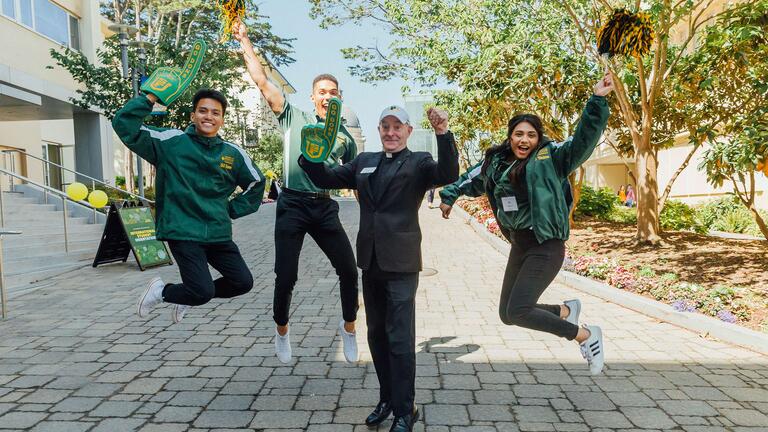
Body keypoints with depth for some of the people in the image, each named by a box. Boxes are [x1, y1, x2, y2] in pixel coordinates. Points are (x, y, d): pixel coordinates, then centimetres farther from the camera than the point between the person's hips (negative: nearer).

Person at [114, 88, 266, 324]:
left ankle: (189, 297, 28)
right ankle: (162, 291, 20)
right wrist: (150, 98, -17)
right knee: (204, 291, -14)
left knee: (243, 282, 3)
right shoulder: (170, 142, -3)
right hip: (183, 232, -5)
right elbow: (123, 125, -8)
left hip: (218, 234, 5)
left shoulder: (233, 153, 5)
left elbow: (257, 182, 18)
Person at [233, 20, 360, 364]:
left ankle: (349, 327, 25)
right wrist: (244, 42, -3)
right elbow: (262, 82, -2)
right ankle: (281, 332, 28)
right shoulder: (294, 118, 4)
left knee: (349, 270, 1)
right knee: (286, 276, 1)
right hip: (292, 206, -2)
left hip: (326, 209, 3)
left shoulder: (345, 137, 11)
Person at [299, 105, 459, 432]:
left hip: (401, 264, -6)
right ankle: (387, 399, 33)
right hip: (370, 262, 6)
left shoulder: (418, 162, -1)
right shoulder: (364, 162, 13)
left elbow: (448, 175, -19)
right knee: (377, 335, 16)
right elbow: (326, 178, 12)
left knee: (400, 340, 0)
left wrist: (443, 134, -33)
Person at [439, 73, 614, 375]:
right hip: (518, 246, 7)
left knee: (518, 311, -18)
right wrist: (449, 196, 30)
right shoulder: (496, 162, 8)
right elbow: (472, 179, 26)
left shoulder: (550, 158, -7)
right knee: (507, 314, 9)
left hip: (545, 247, -7)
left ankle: (586, 336, 4)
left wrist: (598, 100, -28)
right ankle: (566, 310, 32)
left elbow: (584, 139, -19)